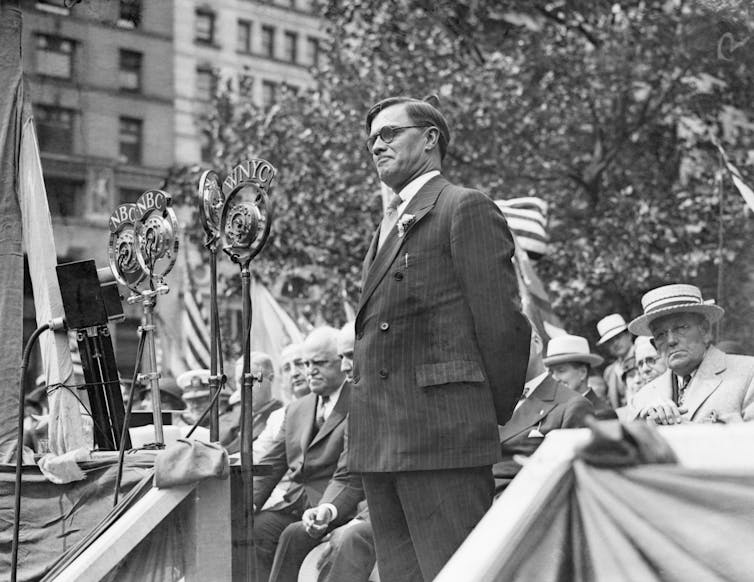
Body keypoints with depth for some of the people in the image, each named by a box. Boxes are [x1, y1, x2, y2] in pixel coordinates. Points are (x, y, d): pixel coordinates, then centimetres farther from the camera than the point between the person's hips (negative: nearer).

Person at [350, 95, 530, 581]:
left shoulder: (465, 208, -3)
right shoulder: (388, 226, 23)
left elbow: (502, 321, -8)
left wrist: (498, 414, -3)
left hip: (443, 435, -8)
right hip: (377, 443, 8)